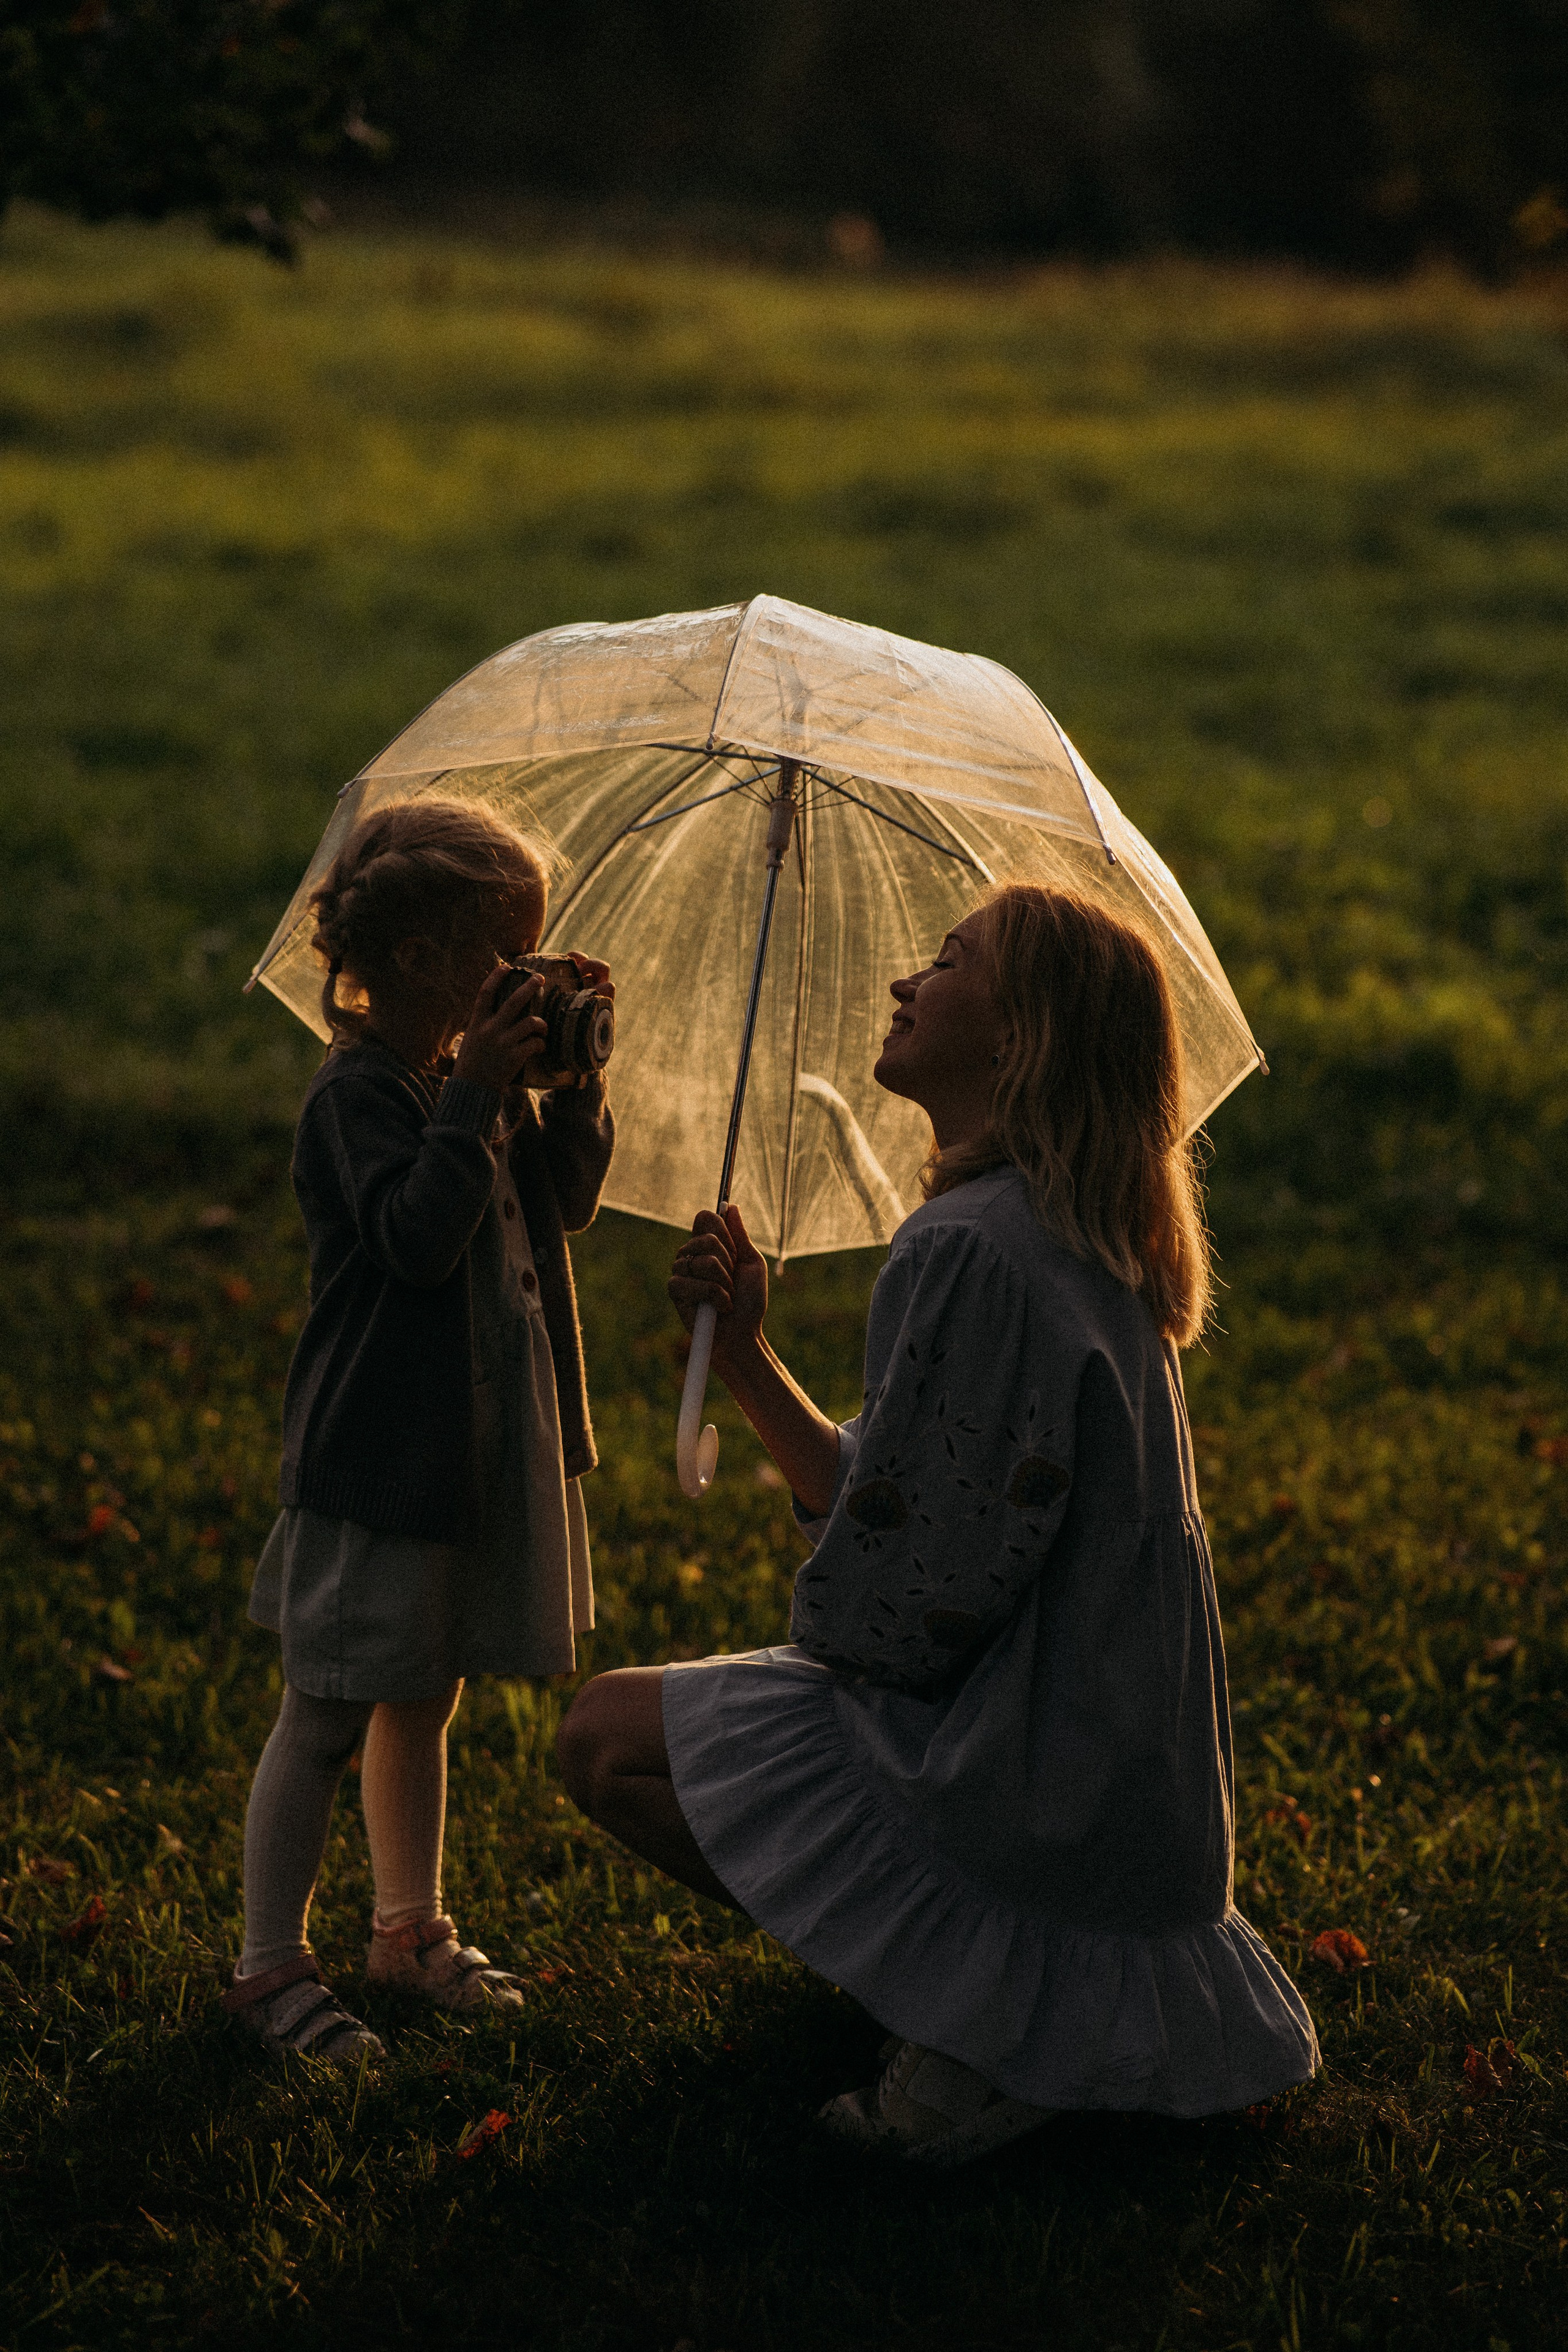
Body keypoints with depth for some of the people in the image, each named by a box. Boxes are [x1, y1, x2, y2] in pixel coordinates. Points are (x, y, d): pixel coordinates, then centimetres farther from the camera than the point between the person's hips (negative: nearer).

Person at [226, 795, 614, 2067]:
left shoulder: (475, 1075, 8)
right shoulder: (359, 1095, -17)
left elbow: (567, 1197, 13)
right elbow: (418, 1235, -28)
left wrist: (575, 1080, 0)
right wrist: (476, 1096, -28)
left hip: (477, 1453, 8)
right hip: (378, 1457, -8)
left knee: (425, 1700, 20)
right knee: (328, 1715, 0)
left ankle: (411, 1926, 34)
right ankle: (272, 1964, 9)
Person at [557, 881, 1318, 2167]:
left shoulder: (966, 1254, -22)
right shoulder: (1089, 1251, 10)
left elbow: (899, 1611, -21)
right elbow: (876, 1496, 14)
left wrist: (816, 1636, 1)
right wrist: (744, 1349, 7)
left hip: (1028, 1804, -10)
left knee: (610, 1732, 2)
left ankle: (984, 2012, -5)